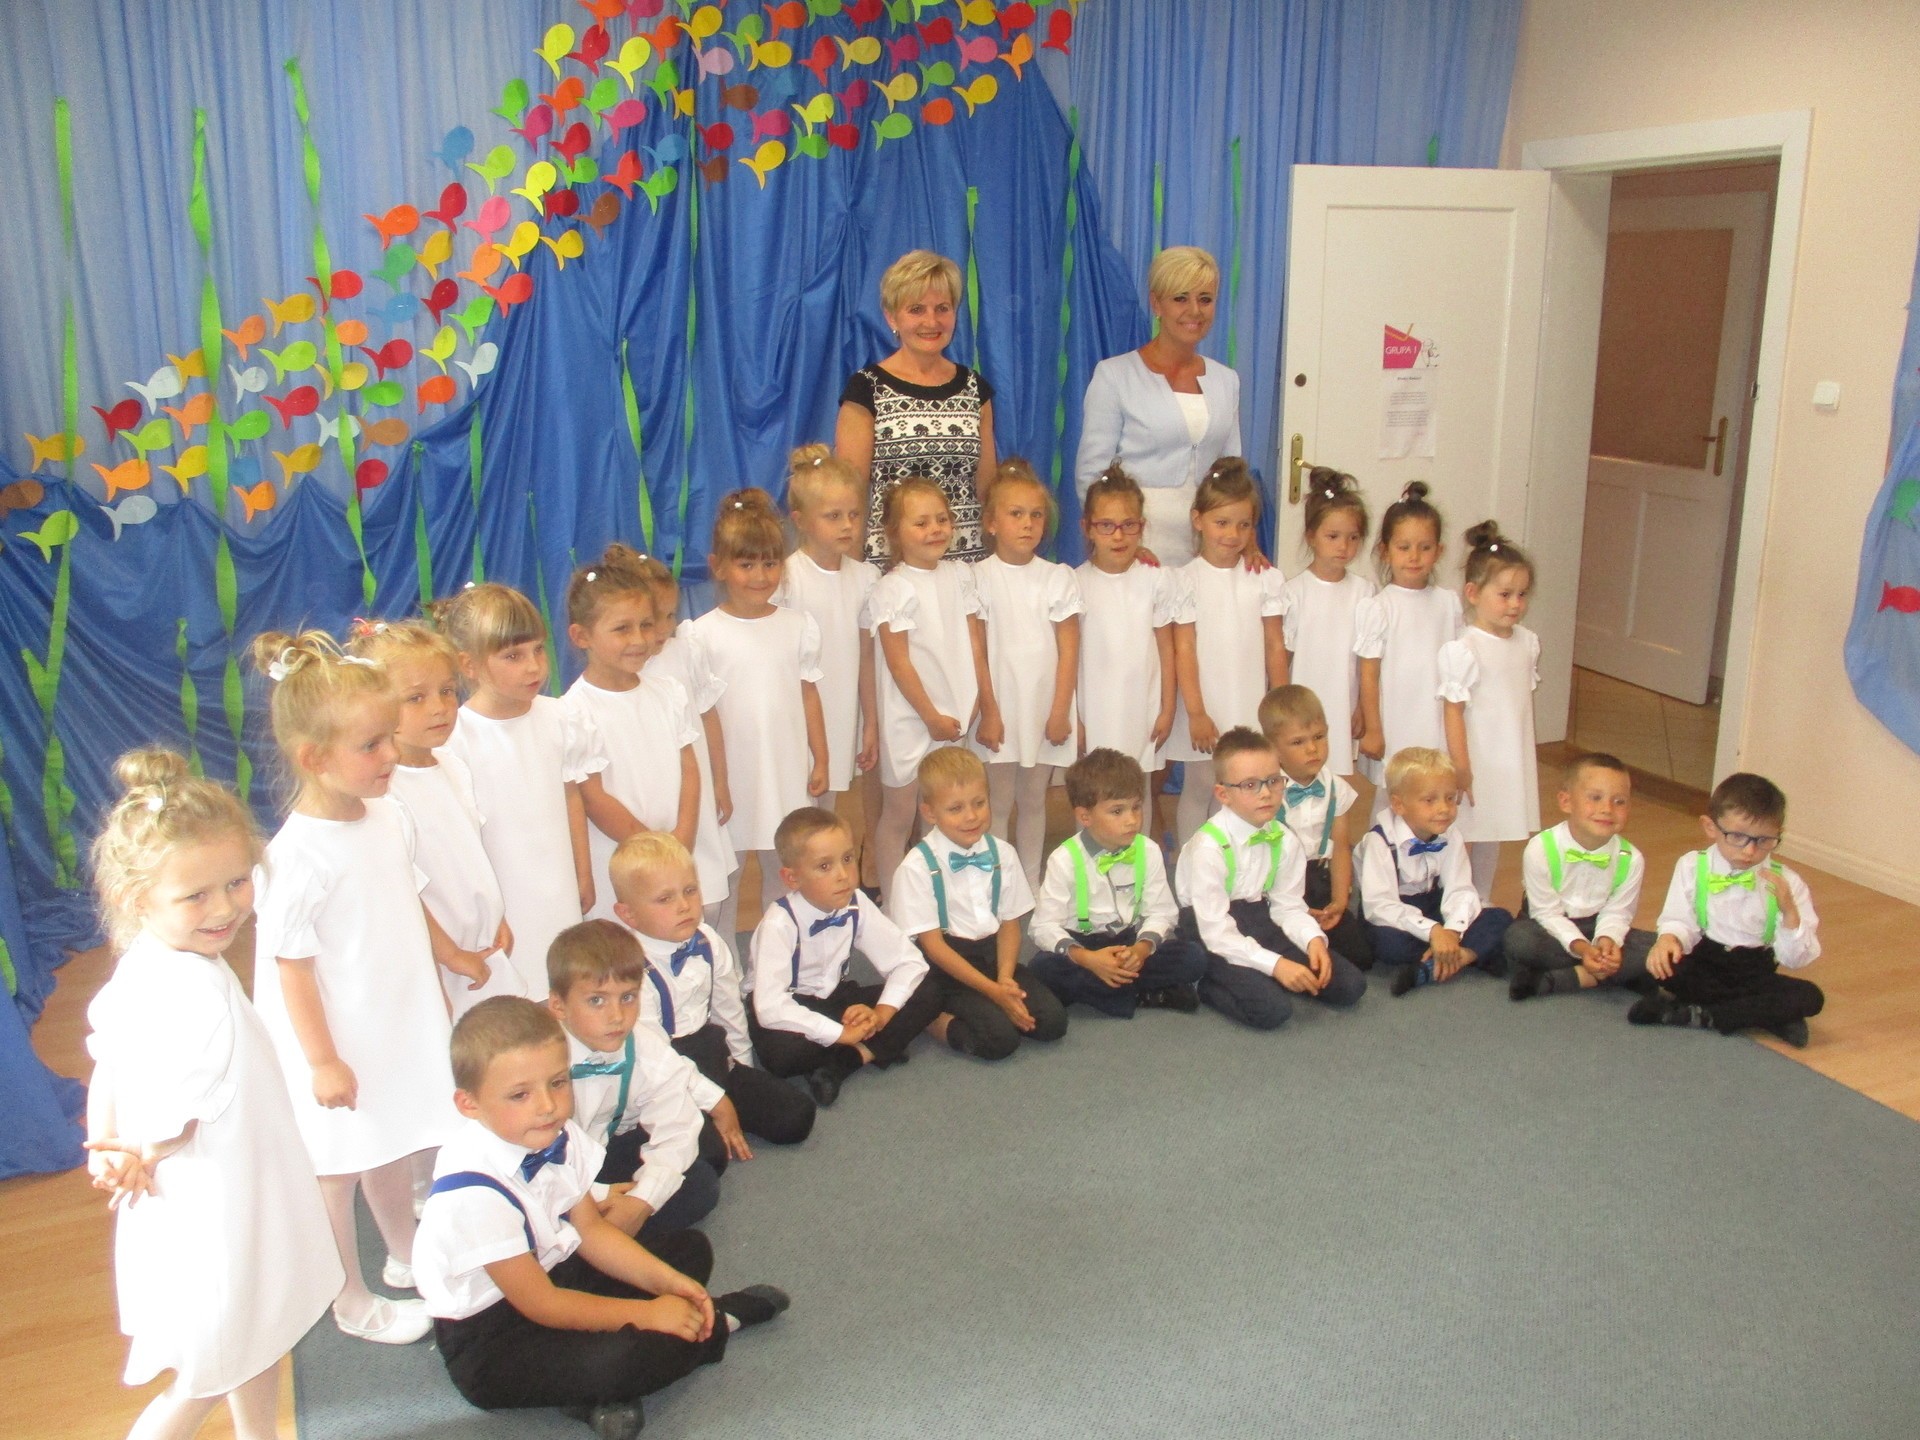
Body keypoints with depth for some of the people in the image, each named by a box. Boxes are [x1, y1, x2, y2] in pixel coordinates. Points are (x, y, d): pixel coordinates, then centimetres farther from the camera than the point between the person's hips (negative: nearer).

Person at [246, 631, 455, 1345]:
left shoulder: (389, 816, -5)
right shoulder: (297, 856, -27)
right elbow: (291, 964, -21)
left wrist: (433, 991, 16)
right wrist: (322, 1061, -16)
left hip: (402, 1026, 7)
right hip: (341, 1045, -7)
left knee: (395, 1149, 26)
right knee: (335, 1172, 14)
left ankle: (406, 1256, 48)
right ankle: (351, 1301, 33)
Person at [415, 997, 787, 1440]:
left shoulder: (557, 1137, -8)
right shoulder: (473, 1190, -31)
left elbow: (591, 1228, 3)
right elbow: (539, 1304, -25)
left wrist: (666, 1281, -11)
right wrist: (647, 1314, -20)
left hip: (554, 1276, 9)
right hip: (486, 1343, -9)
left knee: (690, 1248, 13)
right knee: (617, 1360, -33)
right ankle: (716, 1324, -1)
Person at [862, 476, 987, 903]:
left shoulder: (960, 575, 5)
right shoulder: (893, 589, -12)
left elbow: (974, 640, 7)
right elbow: (898, 663, -13)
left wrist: (978, 700, -1)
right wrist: (932, 717, -11)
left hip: (957, 716, 5)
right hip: (910, 719, -5)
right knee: (898, 816, 6)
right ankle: (892, 901, 16)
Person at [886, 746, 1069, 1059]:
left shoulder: (1002, 855, 2)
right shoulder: (917, 867, -13)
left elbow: (1009, 923, 5)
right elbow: (932, 943, -13)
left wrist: (1005, 978, -14)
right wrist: (992, 990, -20)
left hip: (992, 954, 5)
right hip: (945, 966, -5)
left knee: (1052, 1020, -15)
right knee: (1000, 1037, -26)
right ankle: (936, 1019, -2)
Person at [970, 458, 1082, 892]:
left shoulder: (1058, 578, 1)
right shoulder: (980, 577, -4)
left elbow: (1069, 649, 0)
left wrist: (1061, 712, -4)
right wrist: (989, 712, -8)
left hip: (1045, 708, 2)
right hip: (999, 709, -2)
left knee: (1034, 800, 13)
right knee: (999, 803, 5)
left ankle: (1032, 884, 23)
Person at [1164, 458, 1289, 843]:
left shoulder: (1265, 578, 2)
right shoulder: (1188, 579, -5)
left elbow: (1275, 645, 5)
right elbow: (1184, 649, -7)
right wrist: (1196, 713, -11)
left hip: (1252, 710, 2)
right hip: (1205, 710, -2)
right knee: (1198, 789, 8)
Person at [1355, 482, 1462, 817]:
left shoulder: (1448, 602, 5)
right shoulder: (1376, 608, -8)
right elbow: (1369, 675, -7)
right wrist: (1372, 730, -6)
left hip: (1437, 730, 4)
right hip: (1394, 730, -4)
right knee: (1389, 806, 5)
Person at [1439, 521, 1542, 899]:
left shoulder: (1527, 643, 1)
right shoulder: (1463, 650, -19)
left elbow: (1526, 701, 11)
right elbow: (1453, 711, -16)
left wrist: (1531, 759, 16)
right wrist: (1461, 769, -16)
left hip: (1513, 762, 6)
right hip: (1476, 762, -6)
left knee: (1491, 840, 18)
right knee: (1461, 840, 4)